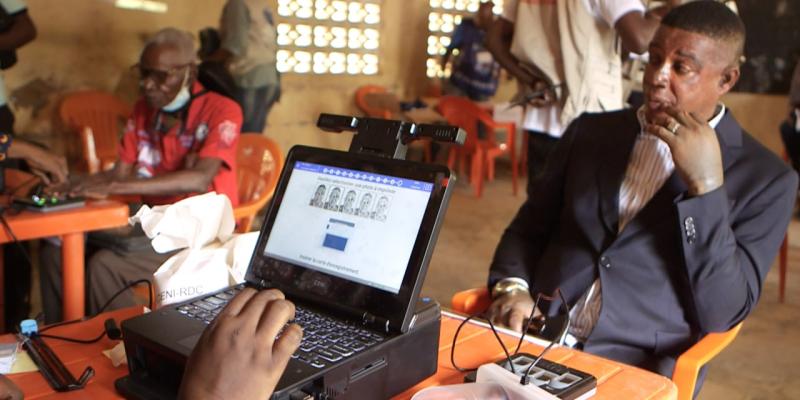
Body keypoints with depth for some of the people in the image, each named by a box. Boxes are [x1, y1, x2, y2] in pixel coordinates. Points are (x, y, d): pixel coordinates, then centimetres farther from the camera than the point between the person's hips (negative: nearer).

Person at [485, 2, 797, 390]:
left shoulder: (764, 177, 0)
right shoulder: (591, 131, 10)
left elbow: (720, 313, -6)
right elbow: (529, 228, 13)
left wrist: (706, 184, -13)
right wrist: (511, 288, -7)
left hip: (639, 368, -3)